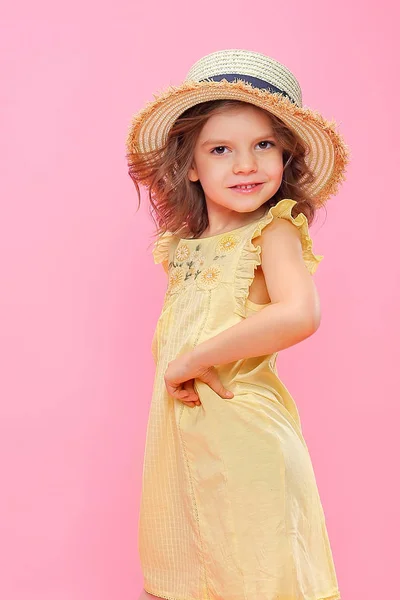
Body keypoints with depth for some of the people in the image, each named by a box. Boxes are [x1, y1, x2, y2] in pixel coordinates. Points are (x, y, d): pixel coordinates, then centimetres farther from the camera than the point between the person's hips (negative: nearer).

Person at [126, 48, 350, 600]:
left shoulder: (273, 231, -9)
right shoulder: (184, 245, 10)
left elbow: (299, 315, -27)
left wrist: (196, 358, -20)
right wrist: (171, 371, -2)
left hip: (241, 426, -6)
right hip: (177, 425, 7)